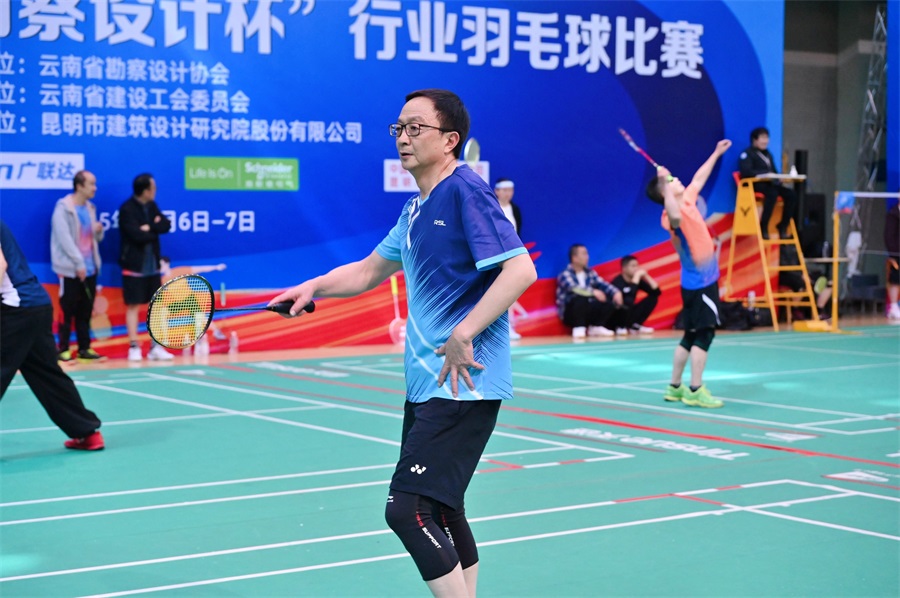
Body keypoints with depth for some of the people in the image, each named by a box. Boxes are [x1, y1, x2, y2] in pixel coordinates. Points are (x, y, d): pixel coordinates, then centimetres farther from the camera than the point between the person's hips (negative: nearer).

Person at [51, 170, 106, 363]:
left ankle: (84, 348, 13)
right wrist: (79, 263, -19)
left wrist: (98, 231, -4)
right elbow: (65, 238, -17)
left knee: (85, 312, 9)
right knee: (67, 311, -2)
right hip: (70, 270, -7)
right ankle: (63, 349, 4)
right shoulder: (63, 208, -10)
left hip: (89, 269, 7)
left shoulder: (90, 208, 12)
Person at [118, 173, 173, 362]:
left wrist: (150, 228, -17)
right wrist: (155, 230, -7)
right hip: (134, 265, -7)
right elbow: (137, 235, -22)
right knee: (133, 305, 0)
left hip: (153, 265, 7)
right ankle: (134, 347, 4)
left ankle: (156, 347, 13)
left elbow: (166, 225, -1)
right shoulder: (127, 209, -13)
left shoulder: (152, 206, 9)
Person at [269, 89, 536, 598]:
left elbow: (521, 270, -21)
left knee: (408, 510, -15)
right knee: (441, 512, 15)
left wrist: (462, 335, -24)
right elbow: (369, 271, 26)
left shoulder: (467, 192, -12)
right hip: (426, 384, 10)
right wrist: (313, 287, 10)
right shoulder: (416, 210, 15)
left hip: (462, 385, -10)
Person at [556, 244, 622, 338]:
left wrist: (616, 292, -18)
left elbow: (603, 285, 2)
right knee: (580, 298, -37)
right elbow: (573, 289, -31)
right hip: (570, 314, -7)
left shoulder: (589, 273, 10)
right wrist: (593, 292, -40)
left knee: (610, 302, -11)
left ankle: (596, 327, 1)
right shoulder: (565, 275, -13)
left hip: (587, 311, 7)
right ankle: (578, 328, -23)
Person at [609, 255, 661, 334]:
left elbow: (657, 292, 0)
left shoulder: (638, 280, 1)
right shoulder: (618, 282, -21)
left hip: (628, 316, 8)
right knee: (627, 302, -38)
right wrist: (637, 276, -31)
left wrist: (646, 276, -10)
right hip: (612, 318, -8)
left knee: (653, 297, 1)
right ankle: (621, 327, -13)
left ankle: (635, 325, -1)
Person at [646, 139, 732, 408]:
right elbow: (674, 216, -45)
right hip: (699, 283, -9)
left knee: (692, 335, 13)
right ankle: (695, 391, -8)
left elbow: (698, 179, 26)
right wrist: (665, 184, -53)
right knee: (704, 335, -9)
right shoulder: (674, 214, -18)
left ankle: (675, 387, 18)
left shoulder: (687, 200, 8)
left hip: (703, 280, 9)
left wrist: (716, 153, 35)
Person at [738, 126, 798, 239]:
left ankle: (783, 226, -13)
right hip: (755, 185, -7)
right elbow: (746, 171, -14)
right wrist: (765, 173, -21)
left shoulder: (768, 154, 27)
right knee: (772, 193, -38)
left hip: (770, 184, 7)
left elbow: (774, 172, 25)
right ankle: (763, 227, -31)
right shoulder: (747, 153, 2)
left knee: (791, 194, -18)